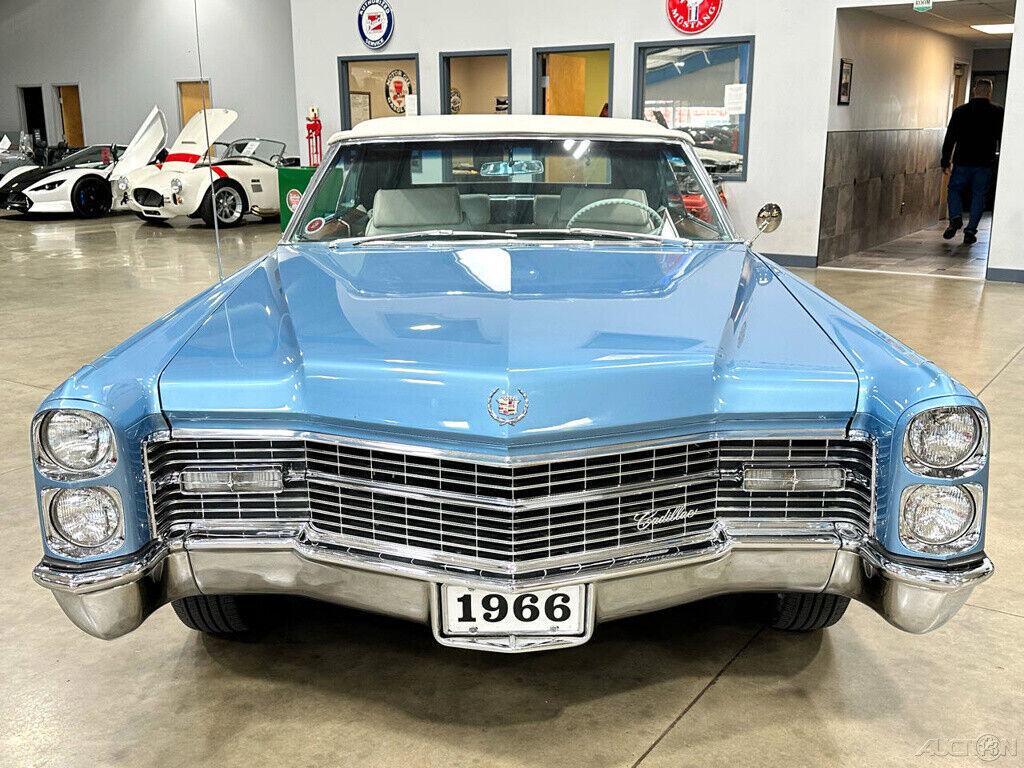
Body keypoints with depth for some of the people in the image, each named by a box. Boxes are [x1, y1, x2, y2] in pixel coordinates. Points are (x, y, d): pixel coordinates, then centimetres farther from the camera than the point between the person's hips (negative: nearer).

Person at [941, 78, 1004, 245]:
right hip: (985, 164, 0)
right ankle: (970, 231, 3)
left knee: (954, 190, 16)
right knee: (979, 196, 7)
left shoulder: (960, 111, 0)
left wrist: (945, 161, 6)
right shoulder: (998, 112, 0)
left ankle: (955, 217, -8)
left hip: (962, 162, 0)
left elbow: (950, 138, 0)